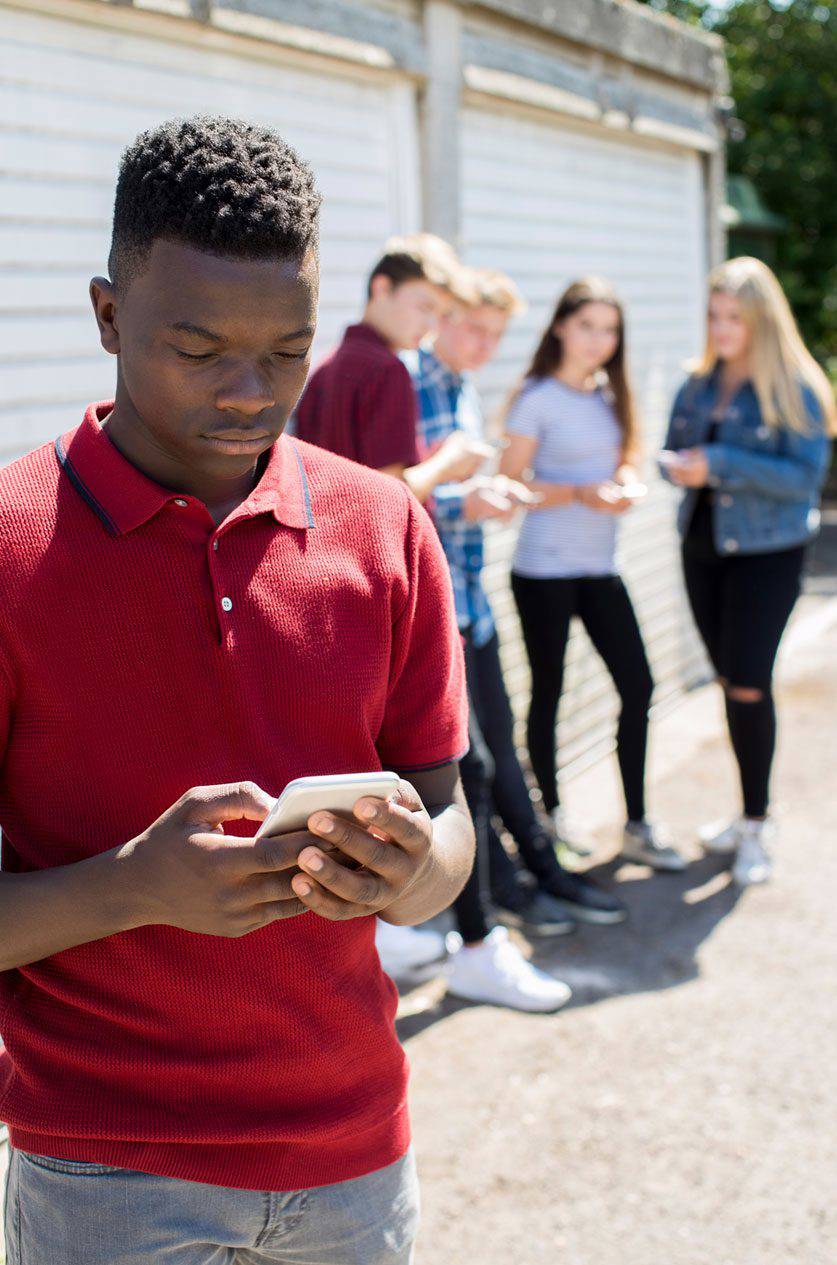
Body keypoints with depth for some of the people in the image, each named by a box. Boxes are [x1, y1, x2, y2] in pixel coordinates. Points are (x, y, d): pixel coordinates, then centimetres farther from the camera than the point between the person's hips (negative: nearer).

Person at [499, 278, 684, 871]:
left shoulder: (609, 393, 11)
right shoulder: (538, 398, -8)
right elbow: (510, 487, -10)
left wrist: (627, 484, -3)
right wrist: (581, 494, -22)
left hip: (600, 567, 6)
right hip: (545, 571, -6)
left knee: (638, 687, 2)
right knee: (548, 693, 5)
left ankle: (637, 825, 12)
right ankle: (550, 812, 23)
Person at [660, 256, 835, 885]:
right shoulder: (698, 385, 7)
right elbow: (675, 451, 14)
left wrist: (719, 465, -23)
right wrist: (677, 467, -11)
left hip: (767, 553, -5)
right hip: (702, 546, 6)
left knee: (749, 685, -8)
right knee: (731, 682, 12)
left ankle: (756, 828, 6)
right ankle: (754, 811, 26)